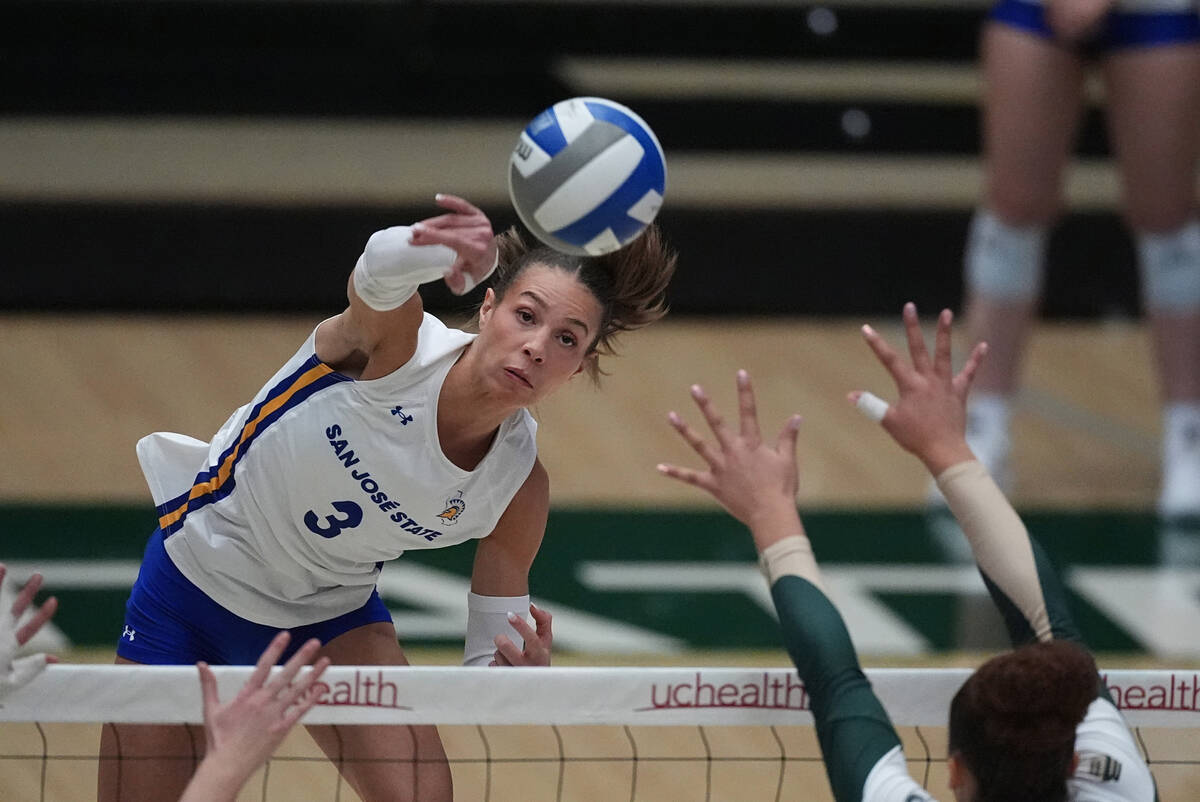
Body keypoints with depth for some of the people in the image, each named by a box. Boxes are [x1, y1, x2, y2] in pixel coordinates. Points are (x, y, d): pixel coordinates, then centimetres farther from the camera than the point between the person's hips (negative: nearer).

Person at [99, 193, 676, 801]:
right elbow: (380, 269, -54)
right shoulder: (399, 342, -29)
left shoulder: (519, 487, -18)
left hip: (332, 614, 2)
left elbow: (490, 658, -11)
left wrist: (522, 673, -36)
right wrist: (449, 250, -78)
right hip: (199, 572, -2)